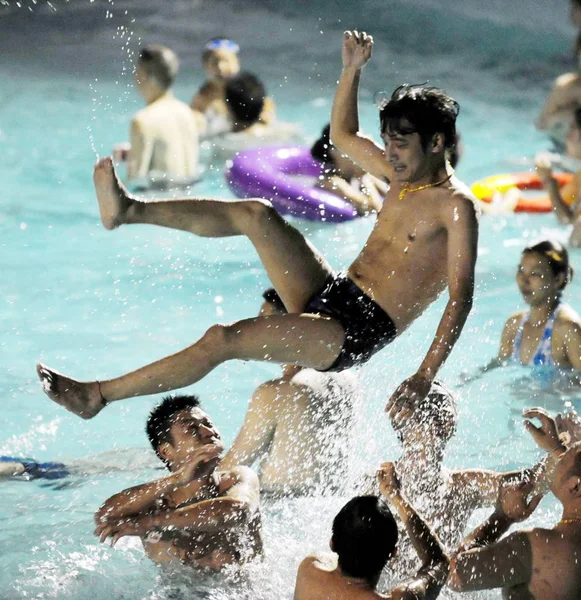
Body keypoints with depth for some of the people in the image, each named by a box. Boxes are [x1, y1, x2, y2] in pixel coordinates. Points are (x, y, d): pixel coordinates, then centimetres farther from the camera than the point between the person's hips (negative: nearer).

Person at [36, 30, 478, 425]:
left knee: (222, 339, -20)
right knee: (257, 214, -7)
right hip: (331, 294, 9)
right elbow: (343, 135, 30)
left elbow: (461, 295, -21)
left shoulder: (455, 206, -13)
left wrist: (426, 376, -31)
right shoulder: (402, 174, 12)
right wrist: (352, 69, 14)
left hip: (357, 331, -9)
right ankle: (128, 210, -5)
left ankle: (98, 395, -13)